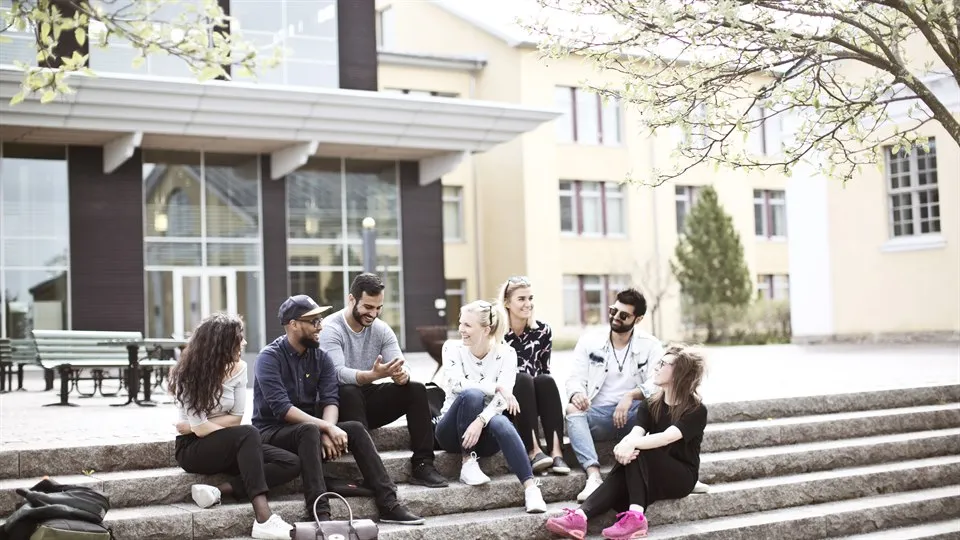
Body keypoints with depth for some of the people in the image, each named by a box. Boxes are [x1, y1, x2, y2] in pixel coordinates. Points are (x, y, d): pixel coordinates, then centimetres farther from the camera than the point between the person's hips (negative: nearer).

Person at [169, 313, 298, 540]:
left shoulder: (238, 368, -1)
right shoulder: (188, 375, -14)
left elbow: (236, 418, -2)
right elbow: (200, 428, -19)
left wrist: (193, 427, -11)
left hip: (230, 447, 6)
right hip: (192, 448, -6)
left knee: (291, 464, -15)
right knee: (248, 434, -35)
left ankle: (217, 491, -26)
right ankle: (263, 519, -45)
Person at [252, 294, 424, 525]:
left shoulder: (320, 357, 4)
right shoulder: (270, 358, -15)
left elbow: (330, 401, -6)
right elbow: (282, 409, -25)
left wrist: (327, 432, -26)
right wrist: (327, 427, -29)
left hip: (309, 429, 6)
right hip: (273, 431, -6)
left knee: (355, 429, -18)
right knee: (310, 430, -36)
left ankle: (388, 505, -22)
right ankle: (321, 514, -43)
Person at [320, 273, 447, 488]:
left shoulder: (382, 329, 2)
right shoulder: (330, 329, -15)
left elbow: (400, 365, -9)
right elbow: (337, 373, -31)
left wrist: (402, 373, -35)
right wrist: (373, 375, -48)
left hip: (369, 399, 5)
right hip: (341, 403, -5)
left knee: (416, 389, -16)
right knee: (348, 391, -37)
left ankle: (422, 465, -20)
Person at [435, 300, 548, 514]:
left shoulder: (506, 353, -4)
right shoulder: (452, 347, -3)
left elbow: (503, 397, -18)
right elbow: (458, 385, -20)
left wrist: (480, 421, -33)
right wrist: (496, 387, -22)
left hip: (485, 430, 0)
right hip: (453, 431, 0)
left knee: (501, 423, -36)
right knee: (472, 395, -32)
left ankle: (531, 488, -43)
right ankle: (468, 462, -22)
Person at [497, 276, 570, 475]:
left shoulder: (542, 330, 2)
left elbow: (545, 371, 8)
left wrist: (544, 392, -9)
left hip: (533, 398, 3)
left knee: (547, 381, -28)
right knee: (523, 379, -32)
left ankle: (556, 452, -39)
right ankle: (533, 451, -42)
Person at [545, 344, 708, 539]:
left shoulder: (696, 411, -10)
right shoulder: (649, 405, 7)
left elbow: (667, 437, -27)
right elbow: (636, 433, -12)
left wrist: (631, 444, -42)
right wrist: (626, 445, -36)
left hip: (681, 477, -4)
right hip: (648, 476, 4)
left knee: (637, 450, -29)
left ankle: (635, 516, -43)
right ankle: (581, 515, -47)